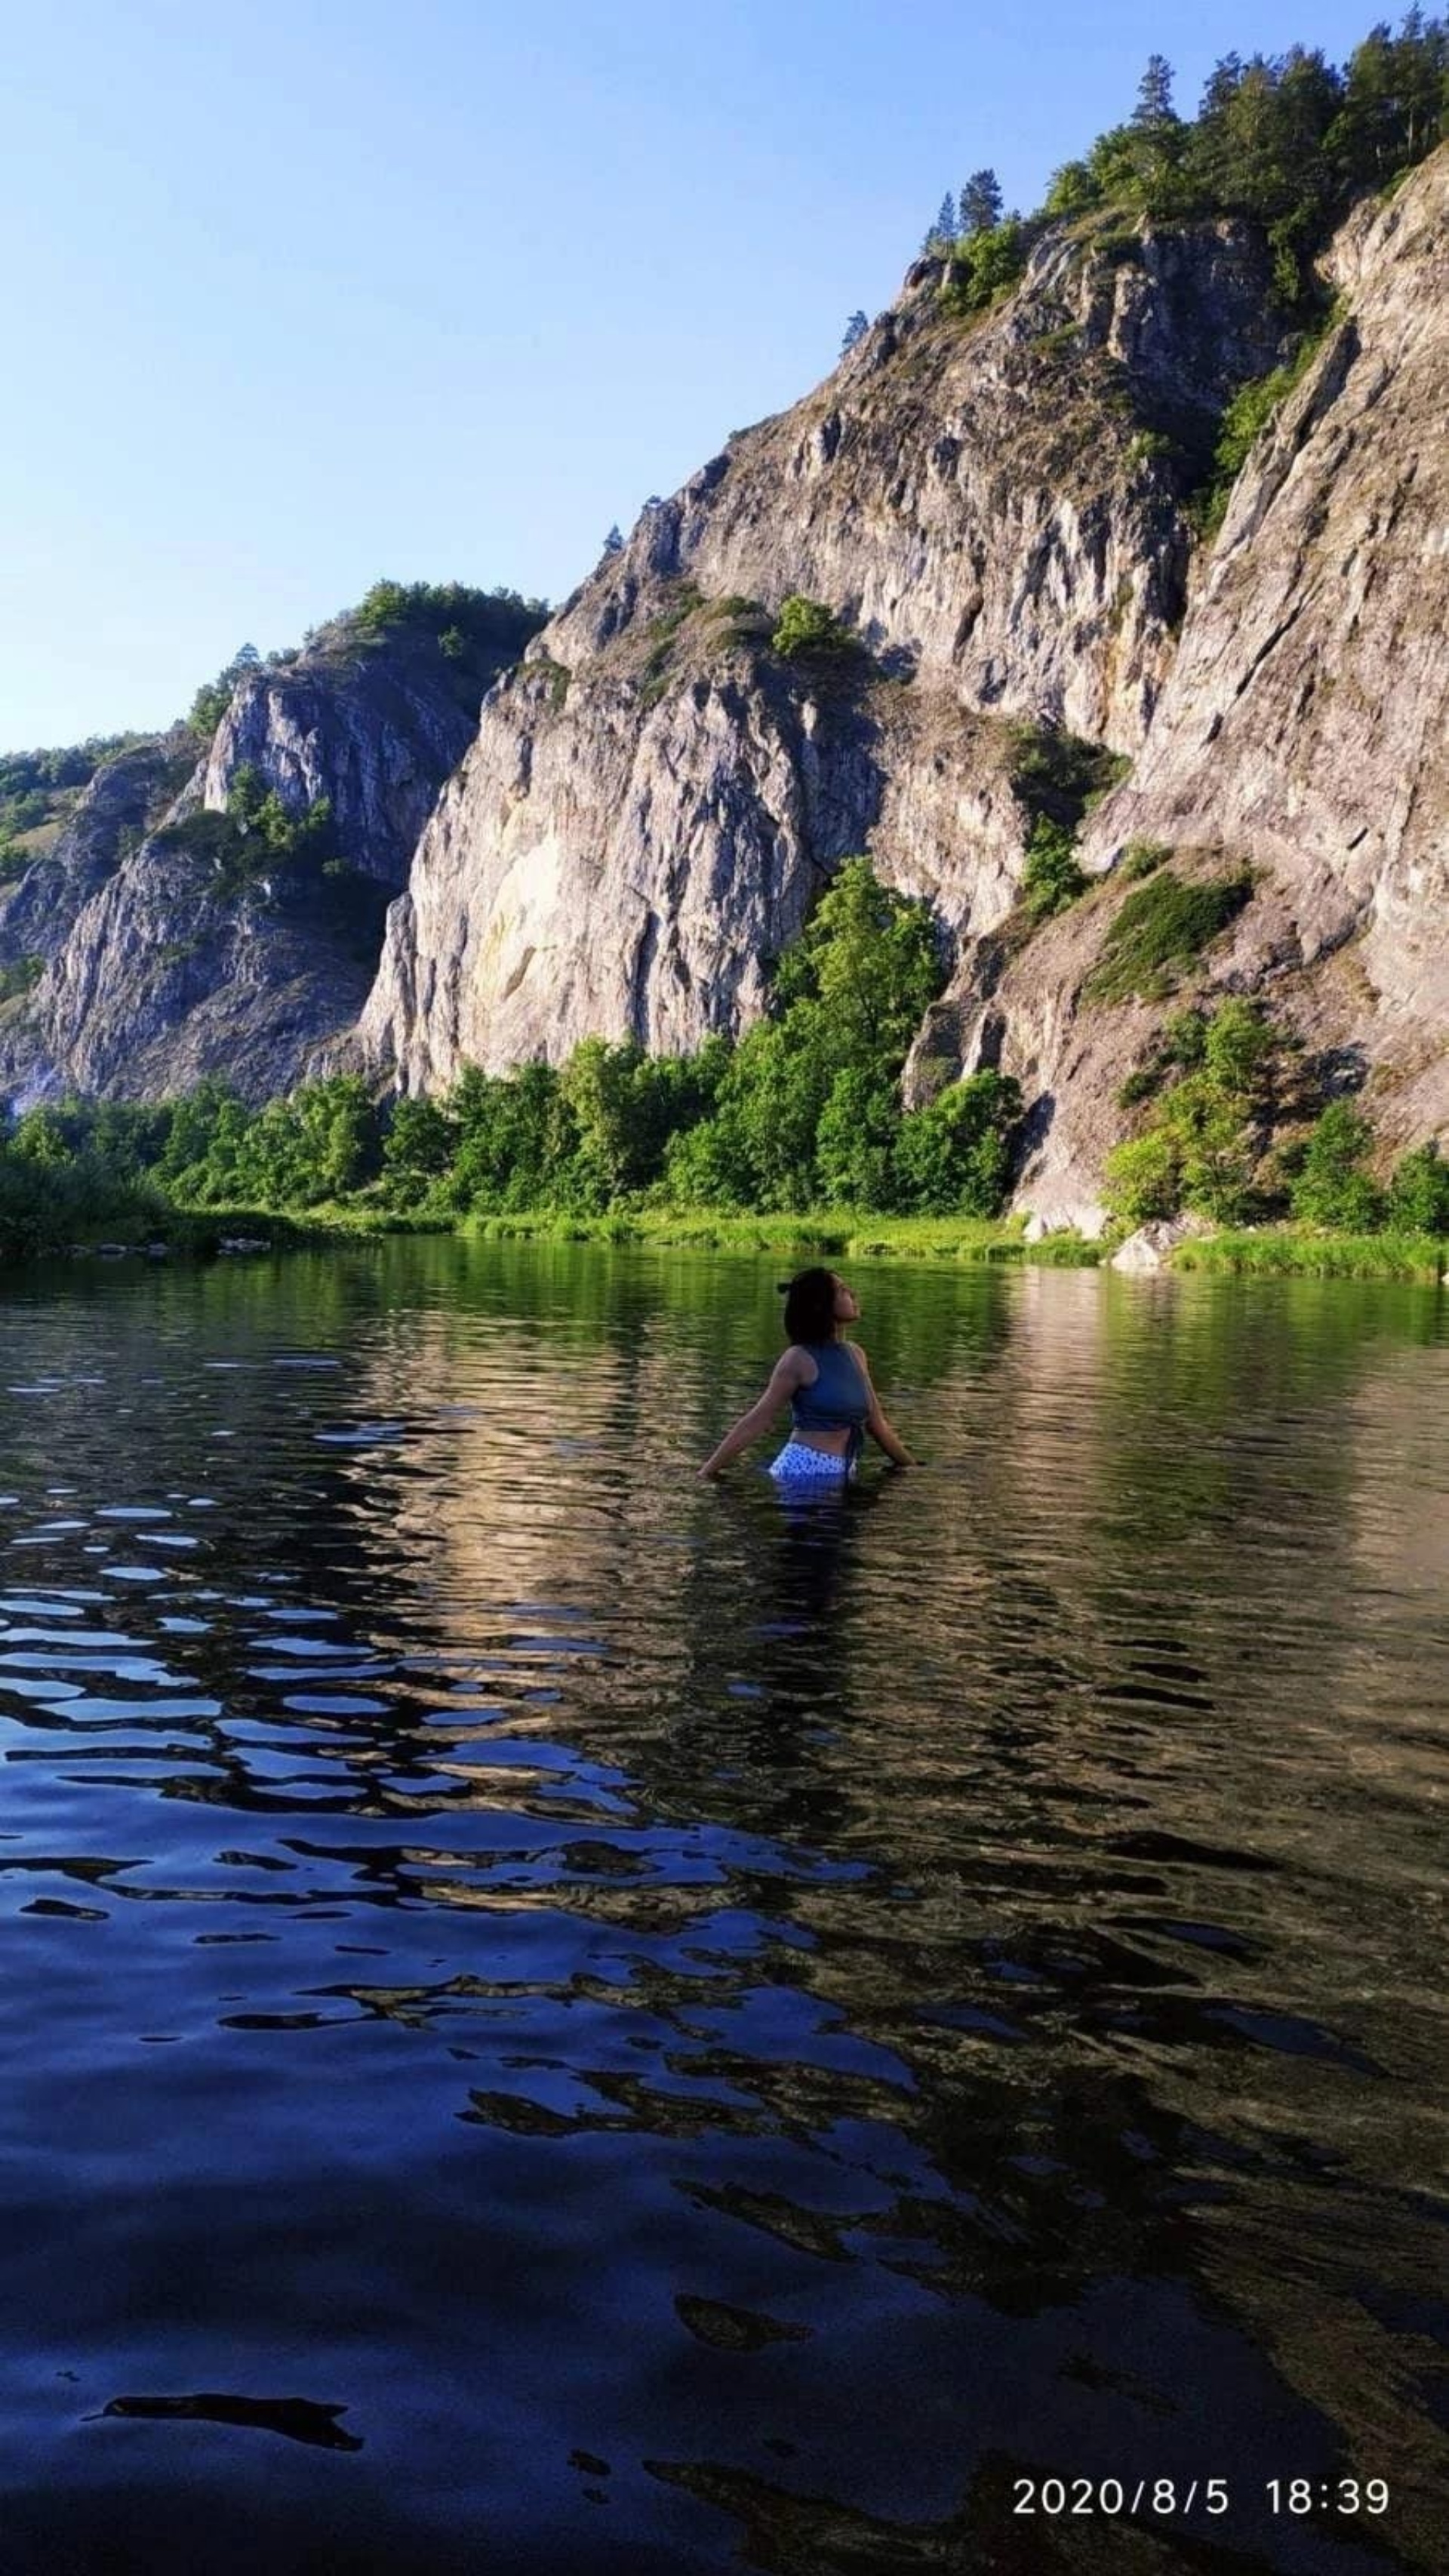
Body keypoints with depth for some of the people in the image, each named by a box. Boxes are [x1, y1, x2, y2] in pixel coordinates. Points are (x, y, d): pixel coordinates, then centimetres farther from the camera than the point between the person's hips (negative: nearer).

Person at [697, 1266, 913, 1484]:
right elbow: (756, 1421, -7)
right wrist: (708, 1471, -9)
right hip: (805, 1472, -6)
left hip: (843, 1474, 6)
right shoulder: (800, 1359, -8)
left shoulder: (856, 1354, 11)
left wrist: (912, 1467, 24)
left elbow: (876, 1422, 19)